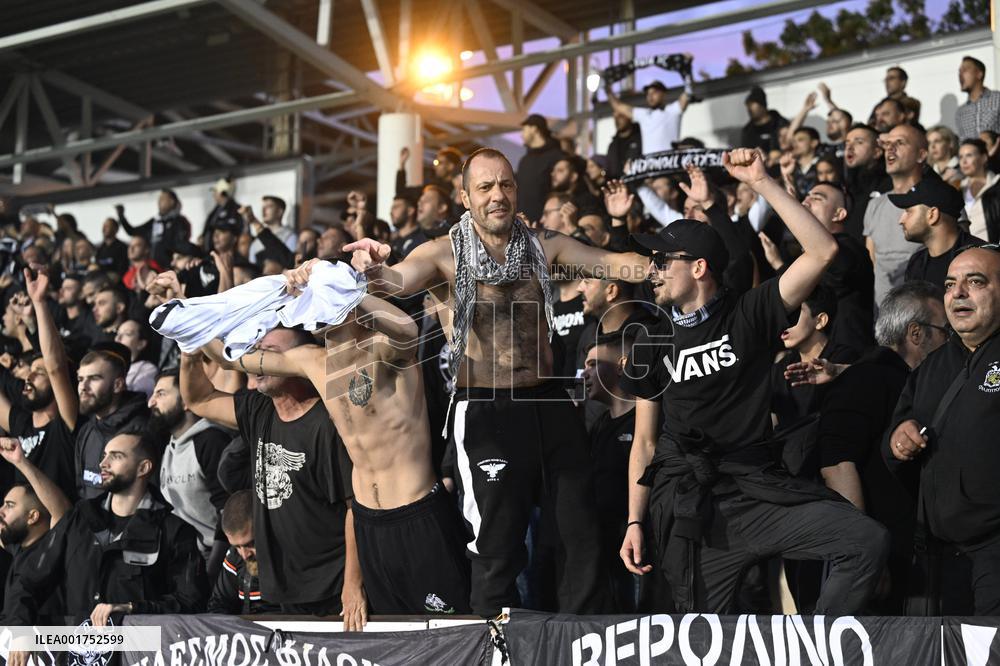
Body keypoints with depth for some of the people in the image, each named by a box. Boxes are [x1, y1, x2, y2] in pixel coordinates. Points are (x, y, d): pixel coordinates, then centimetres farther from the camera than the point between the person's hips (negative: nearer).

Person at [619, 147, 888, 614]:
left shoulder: (749, 315, 3)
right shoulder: (652, 343, 11)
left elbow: (822, 251, -9)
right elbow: (645, 441, 13)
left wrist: (762, 183, -12)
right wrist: (634, 523, 7)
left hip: (755, 488, -1)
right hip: (687, 503, 2)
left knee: (866, 541, -21)